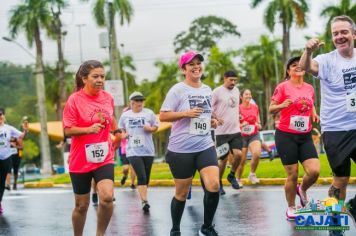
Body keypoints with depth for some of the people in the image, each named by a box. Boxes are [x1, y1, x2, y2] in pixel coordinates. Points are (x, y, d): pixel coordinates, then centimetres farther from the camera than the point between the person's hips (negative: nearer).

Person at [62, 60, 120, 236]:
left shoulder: (108, 98, 3)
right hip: (80, 161, -2)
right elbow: (67, 130, -11)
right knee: (81, 205, 8)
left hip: (104, 158, 2)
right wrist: (89, 129, -25)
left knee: (107, 197, -19)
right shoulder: (74, 99, -9)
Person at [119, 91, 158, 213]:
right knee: (141, 176, -15)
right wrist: (123, 135, -2)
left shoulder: (149, 113, 3)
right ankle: (145, 202, -19)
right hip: (133, 151, -2)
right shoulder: (125, 115, 6)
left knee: (146, 177, 9)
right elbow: (121, 129, 19)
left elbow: (156, 127, 10)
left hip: (148, 150, 2)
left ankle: (143, 198, 26)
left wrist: (150, 128, -11)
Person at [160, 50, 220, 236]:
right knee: (182, 193, 5)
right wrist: (186, 113, -21)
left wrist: (212, 121, 8)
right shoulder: (177, 90, -7)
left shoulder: (207, 90, 11)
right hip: (181, 149, -4)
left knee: (214, 185, -13)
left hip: (205, 146, 4)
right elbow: (163, 116, -10)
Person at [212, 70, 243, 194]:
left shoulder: (236, 90, 11)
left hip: (236, 130, 5)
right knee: (223, 159, 0)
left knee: (238, 154, -11)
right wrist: (215, 118, -18)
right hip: (222, 131, -5)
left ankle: (232, 176, 14)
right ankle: (219, 184, 17)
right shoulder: (217, 91, -8)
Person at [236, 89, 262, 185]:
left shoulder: (255, 107, 6)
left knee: (257, 153, -23)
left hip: (254, 135, 2)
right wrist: (241, 125, -20)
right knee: (242, 160, -1)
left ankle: (252, 174, 1)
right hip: (242, 136, -2)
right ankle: (238, 179, 21)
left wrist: (259, 125, -2)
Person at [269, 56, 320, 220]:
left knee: (314, 171, -11)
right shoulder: (283, 87, -6)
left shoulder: (309, 88, 9)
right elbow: (271, 109, -5)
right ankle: (291, 208, 18)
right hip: (286, 136, -4)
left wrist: (314, 115, 3)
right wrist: (282, 105, -26)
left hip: (305, 136, 4)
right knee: (292, 175, -2)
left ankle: (302, 190, 22)